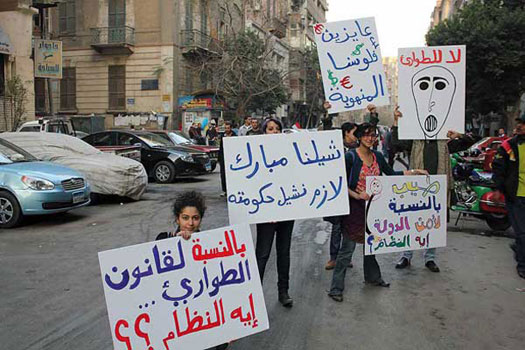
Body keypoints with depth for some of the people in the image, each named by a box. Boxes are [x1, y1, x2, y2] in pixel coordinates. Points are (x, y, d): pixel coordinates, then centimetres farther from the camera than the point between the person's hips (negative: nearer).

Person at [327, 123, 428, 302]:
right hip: (355, 207, -6)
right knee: (347, 248, -5)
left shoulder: (377, 156, 8)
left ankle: (372, 277, 39)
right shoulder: (350, 156, -11)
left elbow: (391, 174, 17)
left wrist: (415, 171, 14)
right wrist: (357, 195, -23)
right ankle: (336, 288, 3)